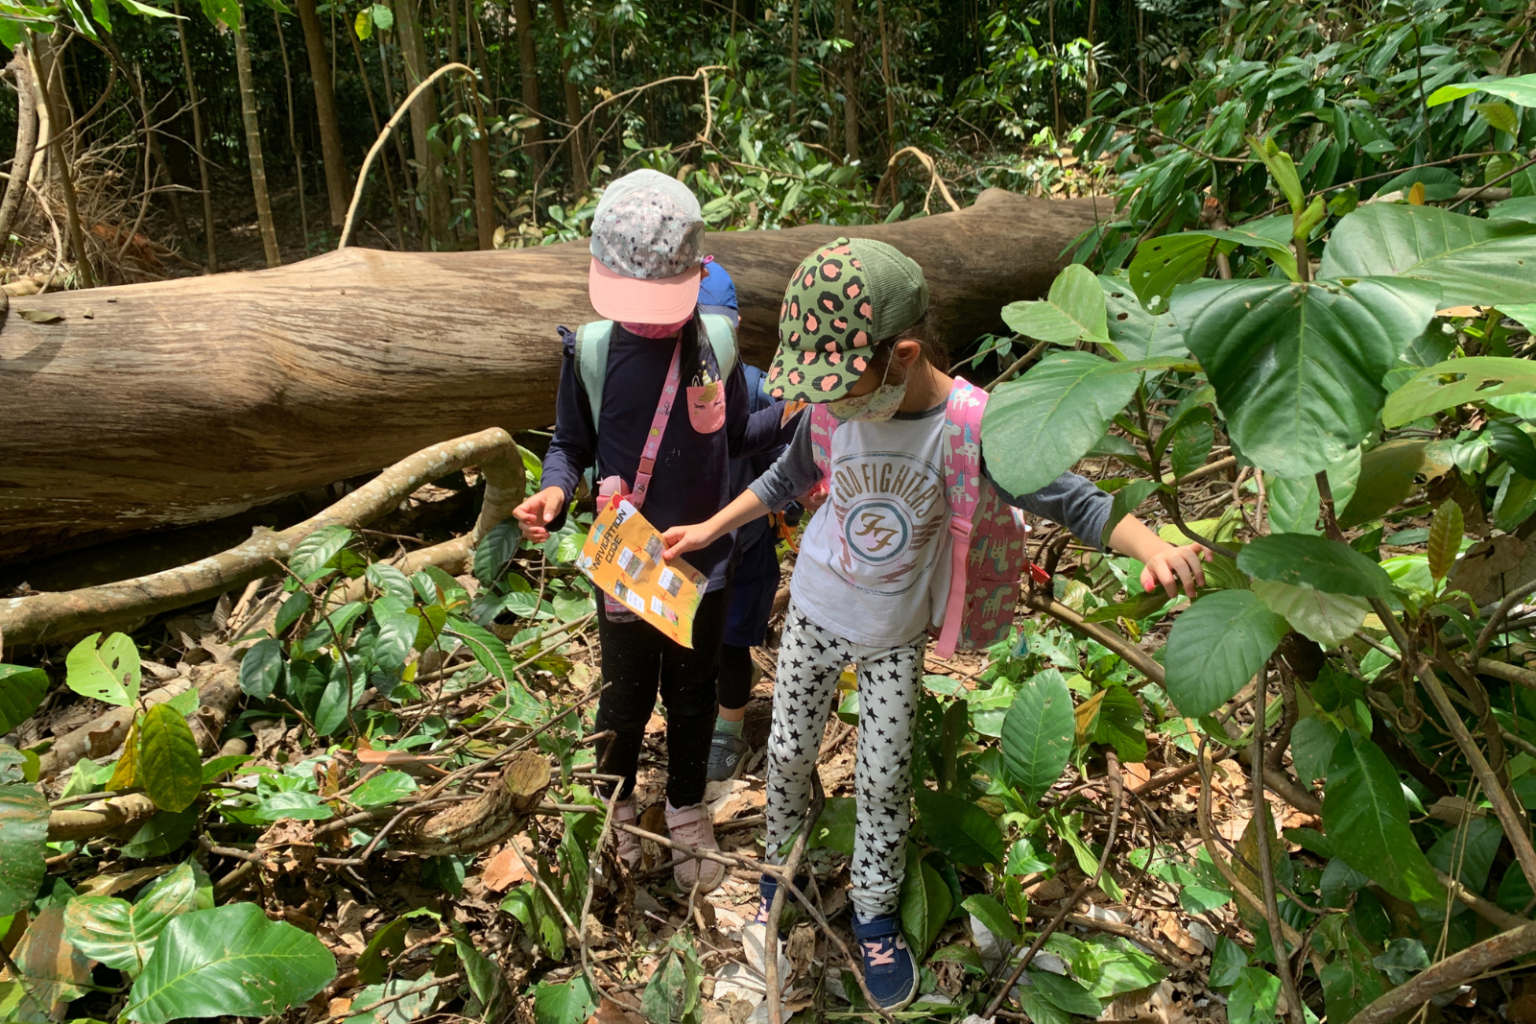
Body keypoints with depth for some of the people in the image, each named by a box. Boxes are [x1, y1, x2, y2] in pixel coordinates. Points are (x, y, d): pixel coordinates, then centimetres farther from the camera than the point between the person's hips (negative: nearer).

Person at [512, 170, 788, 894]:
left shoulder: (715, 343, -9)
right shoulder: (590, 349, -13)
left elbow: (736, 440, 4)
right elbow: (570, 445, -2)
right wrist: (553, 493, -23)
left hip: (703, 562, 1)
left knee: (692, 698, 20)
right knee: (624, 699, 18)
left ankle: (687, 812, 45)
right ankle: (615, 807, 47)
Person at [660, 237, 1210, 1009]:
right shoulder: (833, 410, -20)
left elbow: (1075, 501, -21)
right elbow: (789, 477, 1)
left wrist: (1155, 548, -38)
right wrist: (711, 529, 5)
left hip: (896, 637, -2)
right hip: (815, 614, 2)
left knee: (884, 778, 10)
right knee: (789, 754, 16)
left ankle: (874, 916, 34)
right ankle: (779, 868, 44)